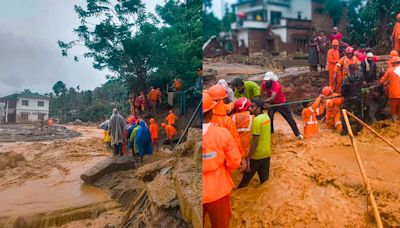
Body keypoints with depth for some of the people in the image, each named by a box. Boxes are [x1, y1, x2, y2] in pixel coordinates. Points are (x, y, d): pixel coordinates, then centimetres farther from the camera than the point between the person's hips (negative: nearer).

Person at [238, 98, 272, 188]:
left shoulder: (256, 120, -20)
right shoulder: (266, 117, 5)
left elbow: (255, 141, -23)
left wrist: (248, 158, -20)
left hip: (257, 155, -7)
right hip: (266, 154, 8)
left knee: (245, 180, 7)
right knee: (264, 180, 15)